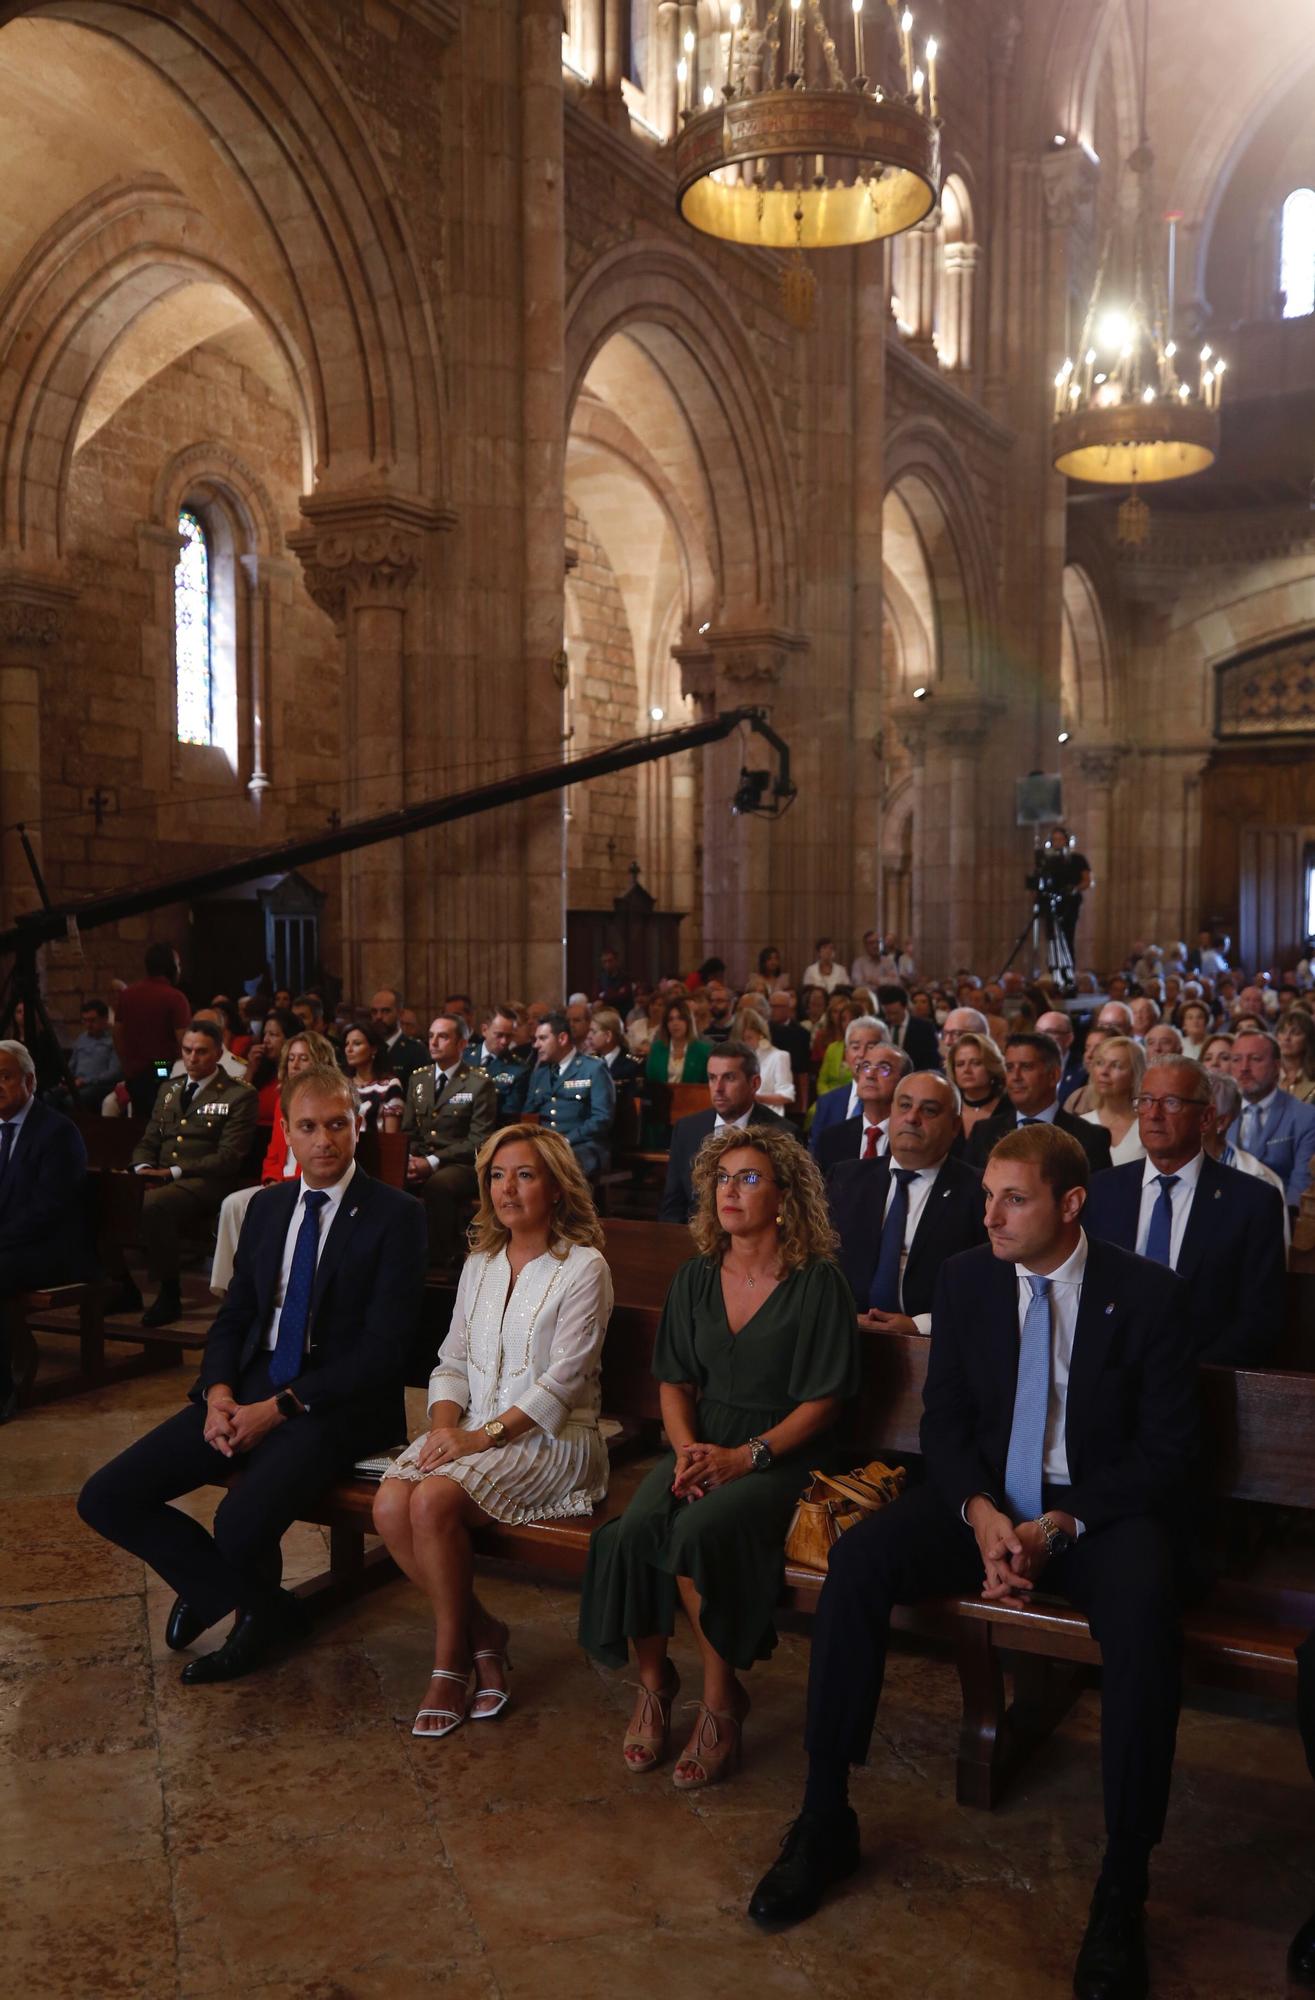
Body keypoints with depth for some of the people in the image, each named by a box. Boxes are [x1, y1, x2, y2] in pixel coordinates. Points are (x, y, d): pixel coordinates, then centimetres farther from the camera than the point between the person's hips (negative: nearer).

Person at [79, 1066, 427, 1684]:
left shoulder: (395, 1215, -8)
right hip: (250, 1388, 7)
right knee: (105, 1498, -6)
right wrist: (218, 1394, -6)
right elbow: (233, 1316, 15)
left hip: (336, 1402, -6)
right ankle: (262, 1608, 9)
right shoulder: (267, 1206, 12)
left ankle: (217, 1587, 9)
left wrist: (279, 1407, -17)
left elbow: (383, 1348, -13)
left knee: (241, 1524, -31)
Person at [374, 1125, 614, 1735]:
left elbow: (563, 1377, -13)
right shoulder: (480, 1263, 15)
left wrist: (485, 1436, -19)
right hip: (471, 1428, 6)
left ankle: (452, 1660, -7)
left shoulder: (584, 1267, -6)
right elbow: (453, 1358, 14)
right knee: (390, 1505, -21)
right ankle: (481, 1632, -2)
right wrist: (444, 1425, -6)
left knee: (434, 1501, -29)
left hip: (550, 1435, -6)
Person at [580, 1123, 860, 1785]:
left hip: (780, 1456, -4)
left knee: (700, 1528, -32)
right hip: (700, 1445, 4)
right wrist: (685, 1446, -7)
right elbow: (675, 1381, 13)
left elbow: (822, 1401, -7)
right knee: (632, 1531, -24)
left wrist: (745, 1456, -17)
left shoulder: (817, 1283, -6)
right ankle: (653, 1680, 0)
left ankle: (721, 1699, -11)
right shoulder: (695, 1278, 10)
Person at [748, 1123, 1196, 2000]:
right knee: (856, 1559, -23)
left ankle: (1124, 1885, -18)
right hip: (988, 1495, 3)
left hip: (1097, 1507, -2)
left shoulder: (1148, 1293, -8)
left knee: (1146, 1612, -35)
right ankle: (825, 1823, -10)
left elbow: (1167, 1446, -7)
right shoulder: (967, 1278, 0)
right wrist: (981, 1515, -16)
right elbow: (944, 1419, 4)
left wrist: (1059, 1526, -19)